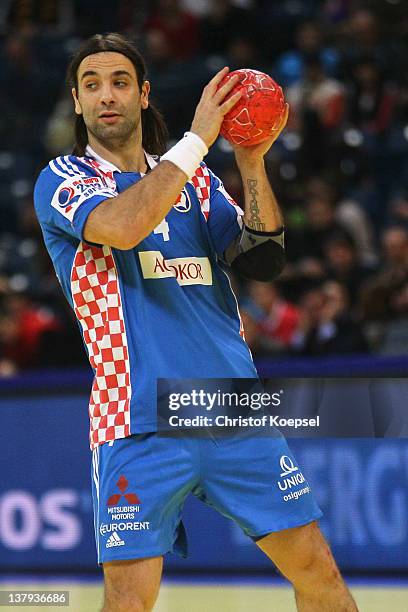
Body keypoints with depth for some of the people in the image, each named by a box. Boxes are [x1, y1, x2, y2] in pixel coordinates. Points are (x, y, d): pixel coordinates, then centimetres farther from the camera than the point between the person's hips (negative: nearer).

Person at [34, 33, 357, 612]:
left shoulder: (194, 180, 18)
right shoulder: (63, 179, 4)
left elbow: (262, 260, 5)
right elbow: (121, 226, -18)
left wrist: (252, 163, -7)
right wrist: (198, 138, -13)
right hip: (140, 418, -4)